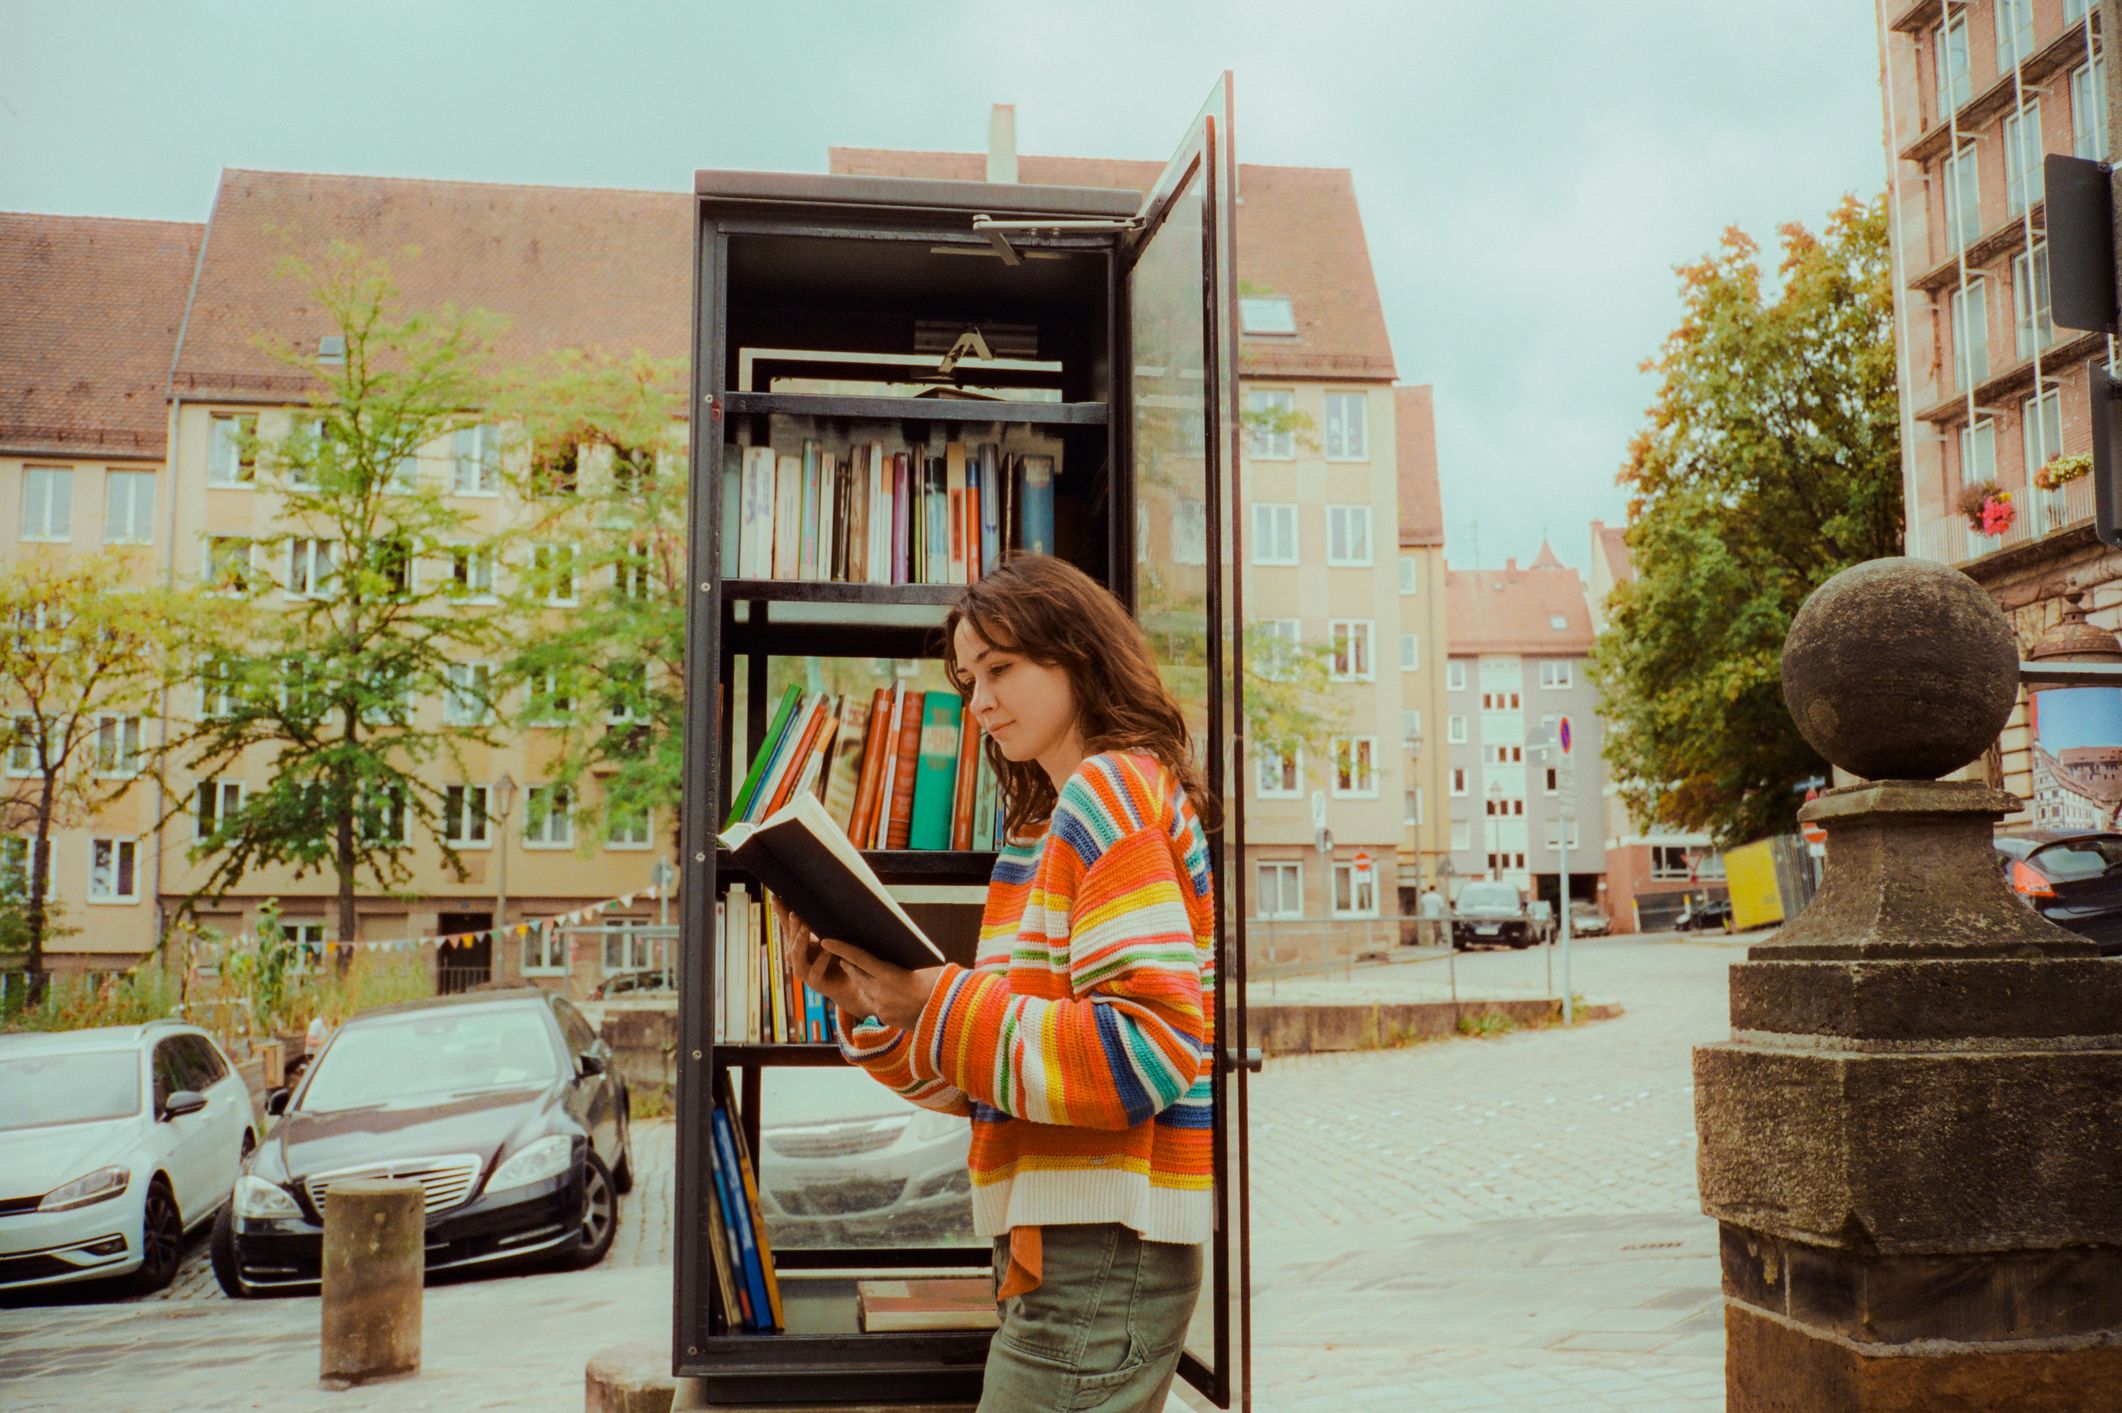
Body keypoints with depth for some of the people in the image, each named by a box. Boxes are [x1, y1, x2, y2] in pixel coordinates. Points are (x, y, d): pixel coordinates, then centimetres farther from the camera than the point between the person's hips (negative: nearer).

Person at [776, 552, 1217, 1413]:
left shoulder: (1114, 790, -9)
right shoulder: (1044, 823, 19)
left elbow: (1152, 1049, -20)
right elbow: (990, 1079, 17)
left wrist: (940, 1006, -19)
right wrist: (869, 1008, 3)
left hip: (1102, 1254, -9)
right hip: (1058, 1245, 9)